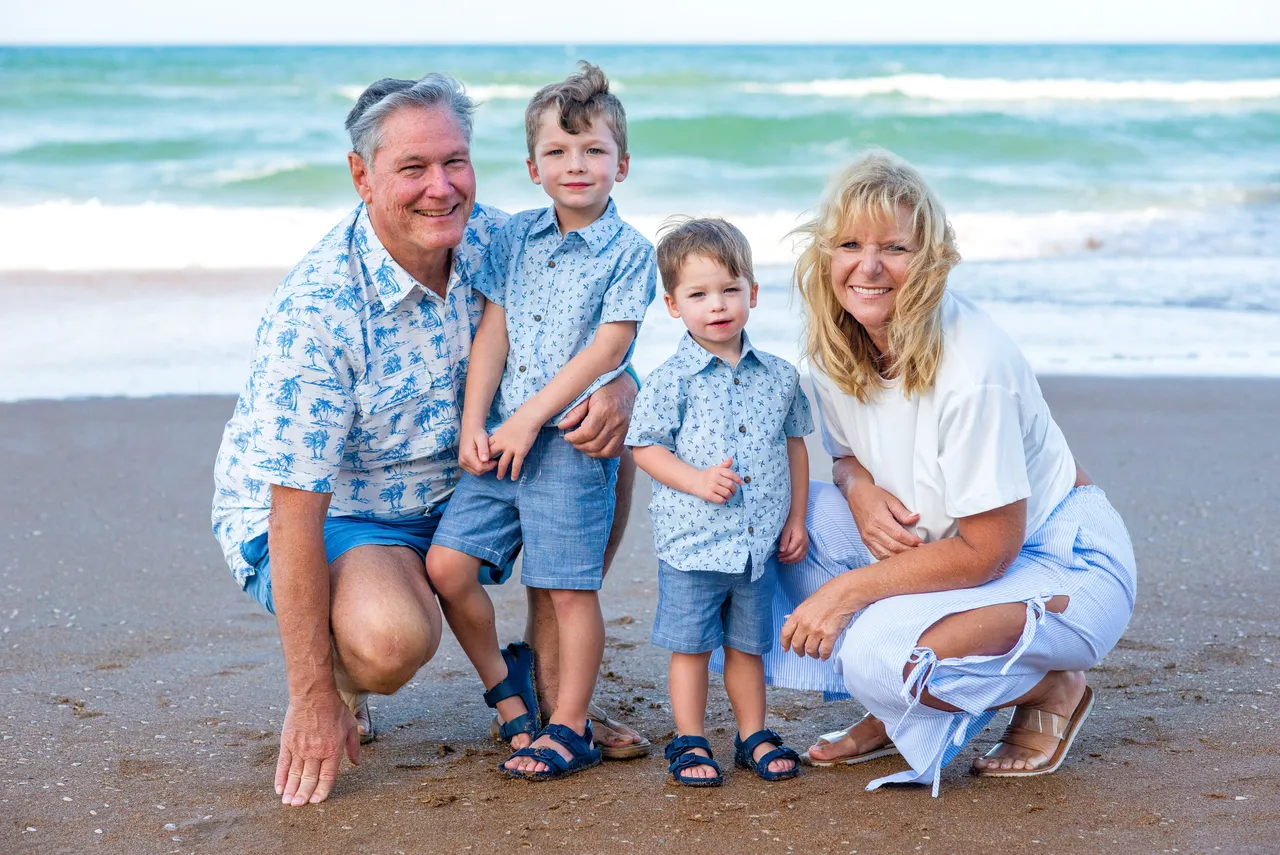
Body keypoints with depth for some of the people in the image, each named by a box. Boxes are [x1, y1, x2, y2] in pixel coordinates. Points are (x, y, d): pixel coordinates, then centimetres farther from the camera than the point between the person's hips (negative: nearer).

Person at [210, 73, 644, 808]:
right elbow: (295, 508, -27)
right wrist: (314, 700, -26)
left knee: (603, 443, -8)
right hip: (322, 516, -6)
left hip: (451, 495, 7)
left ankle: (547, 681, 3)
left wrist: (617, 386, -25)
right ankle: (336, 679, 3)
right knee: (390, 640, -36)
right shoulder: (317, 311, -29)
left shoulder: (488, 240, -11)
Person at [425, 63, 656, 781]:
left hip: (571, 442, -5)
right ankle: (504, 679, 21)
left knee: (571, 589, -1)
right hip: (499, 438, 5)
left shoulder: (629, 251, -3)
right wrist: (473, 425, -2)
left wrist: (528, 419, -15)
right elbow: (493, 335, 8)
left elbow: (607, 348, -11)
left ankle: (570, 727, 12)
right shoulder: (515, 237, 10)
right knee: (448, 564, -1)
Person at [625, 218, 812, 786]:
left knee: (748, 645, 15)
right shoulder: (671, 380, -8)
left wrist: (796, 517, 11)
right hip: (691, 543, -3)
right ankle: (690, 743, 18)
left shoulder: (779, 376, 5)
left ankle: (754, 736, 28)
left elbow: (795, 444, 14)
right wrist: (697, 480, -19)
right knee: (691, 647, 5)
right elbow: (645, 447, -6)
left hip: (760, 544, 3)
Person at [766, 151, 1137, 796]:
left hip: (1062, 565, -8)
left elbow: (986, 550, -25)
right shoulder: (836, 344, -8)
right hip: (942, 543, 8)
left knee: (884, 655, -31)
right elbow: (848, 451, 10)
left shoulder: (970, 365, -30)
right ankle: (893, 712, 5)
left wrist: (848, 589, -22)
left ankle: (1051, 690, -1)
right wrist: (860, 491, -15)